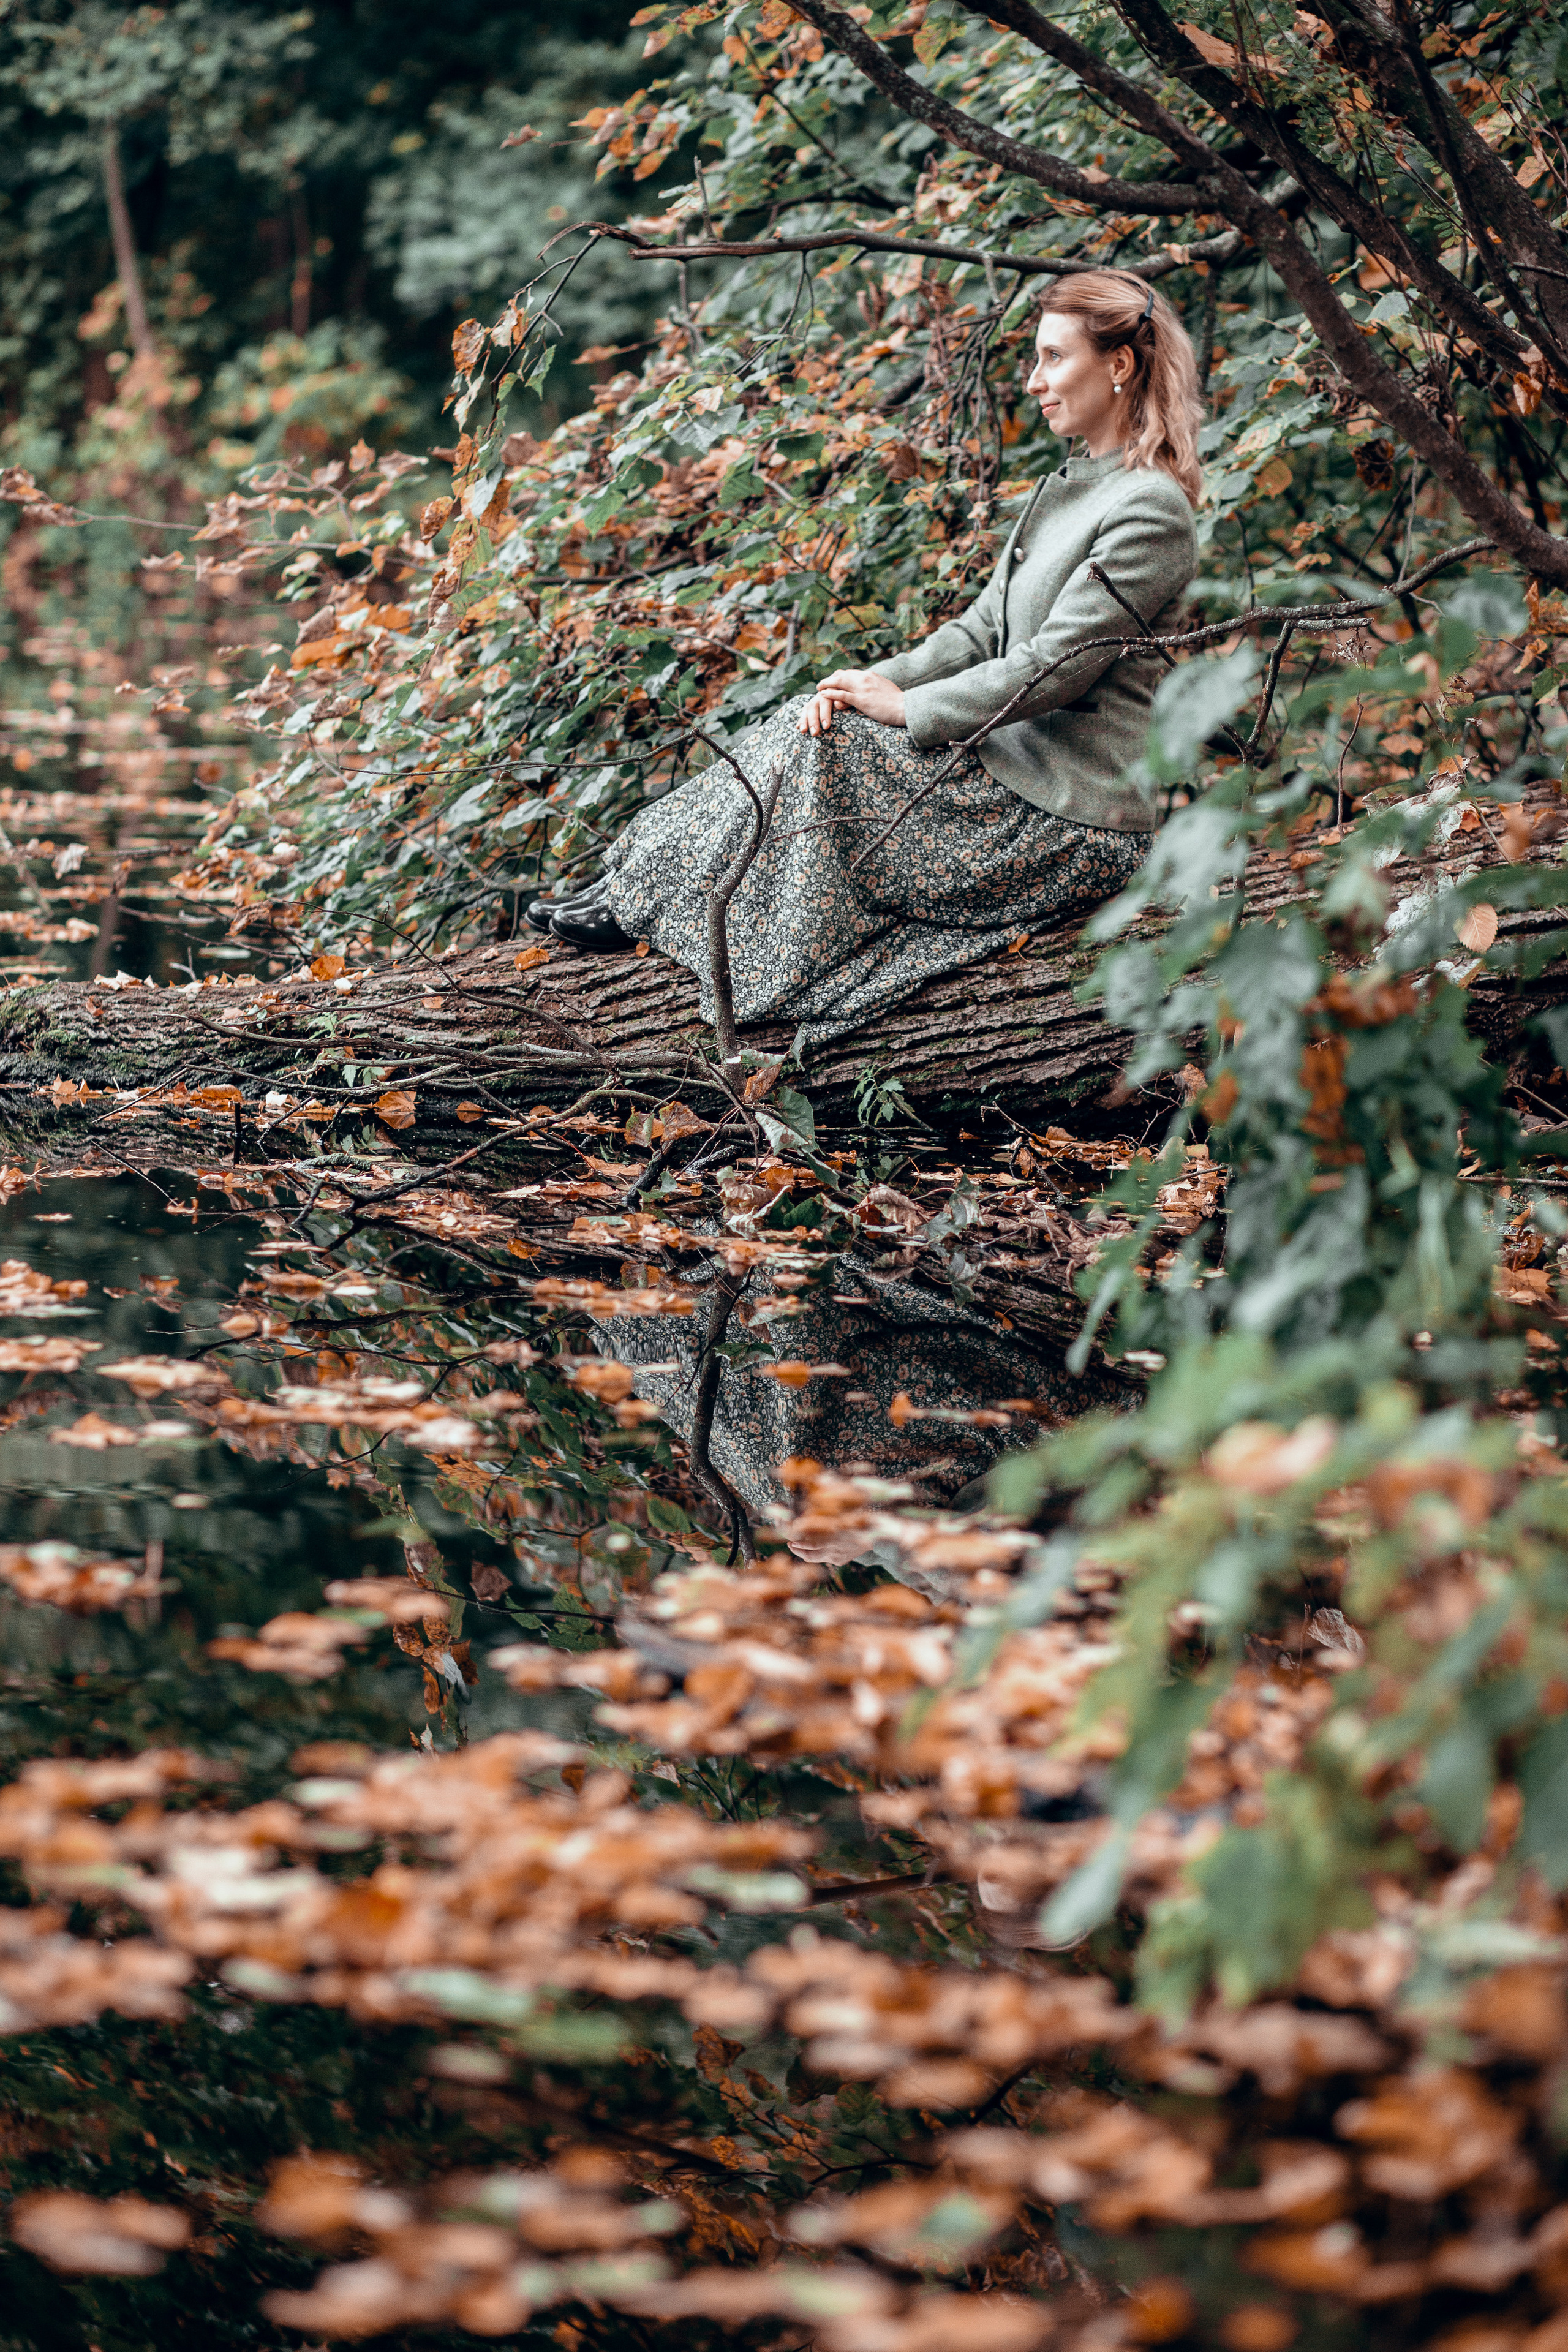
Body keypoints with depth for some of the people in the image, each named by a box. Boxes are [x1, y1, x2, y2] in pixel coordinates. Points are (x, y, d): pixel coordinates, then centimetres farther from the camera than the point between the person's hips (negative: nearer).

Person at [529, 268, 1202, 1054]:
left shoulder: (1149, 511, -17)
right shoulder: (1070, 487, 14)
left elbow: (1052, 667, -21)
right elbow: (984, 628, 13)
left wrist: (905, 707, -14)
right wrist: (879, 683, -4)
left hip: (1074, 819, -9)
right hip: (1018, 761, 9)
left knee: (817, 751, -15)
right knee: (815, 728, -6)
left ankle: (640, 903, -4)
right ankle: (633, 890, -5)